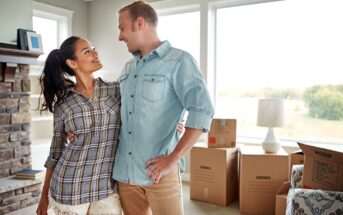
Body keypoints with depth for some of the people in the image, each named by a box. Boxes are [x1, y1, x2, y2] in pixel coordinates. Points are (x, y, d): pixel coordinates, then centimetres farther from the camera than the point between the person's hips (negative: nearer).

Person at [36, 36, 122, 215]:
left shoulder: (116, 90, 0)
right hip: (70, 189, -1)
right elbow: (55, 152, 6)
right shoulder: (63, 104, -2)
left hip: (107, 189, 1)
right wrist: (44, 195, 9)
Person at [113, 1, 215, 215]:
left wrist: (173, 158, -18)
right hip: (124, 171, 6)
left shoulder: (179, 61, -7)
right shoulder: (128, 68, 15)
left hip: (159, 172, -6)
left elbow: (202, 111, -17)